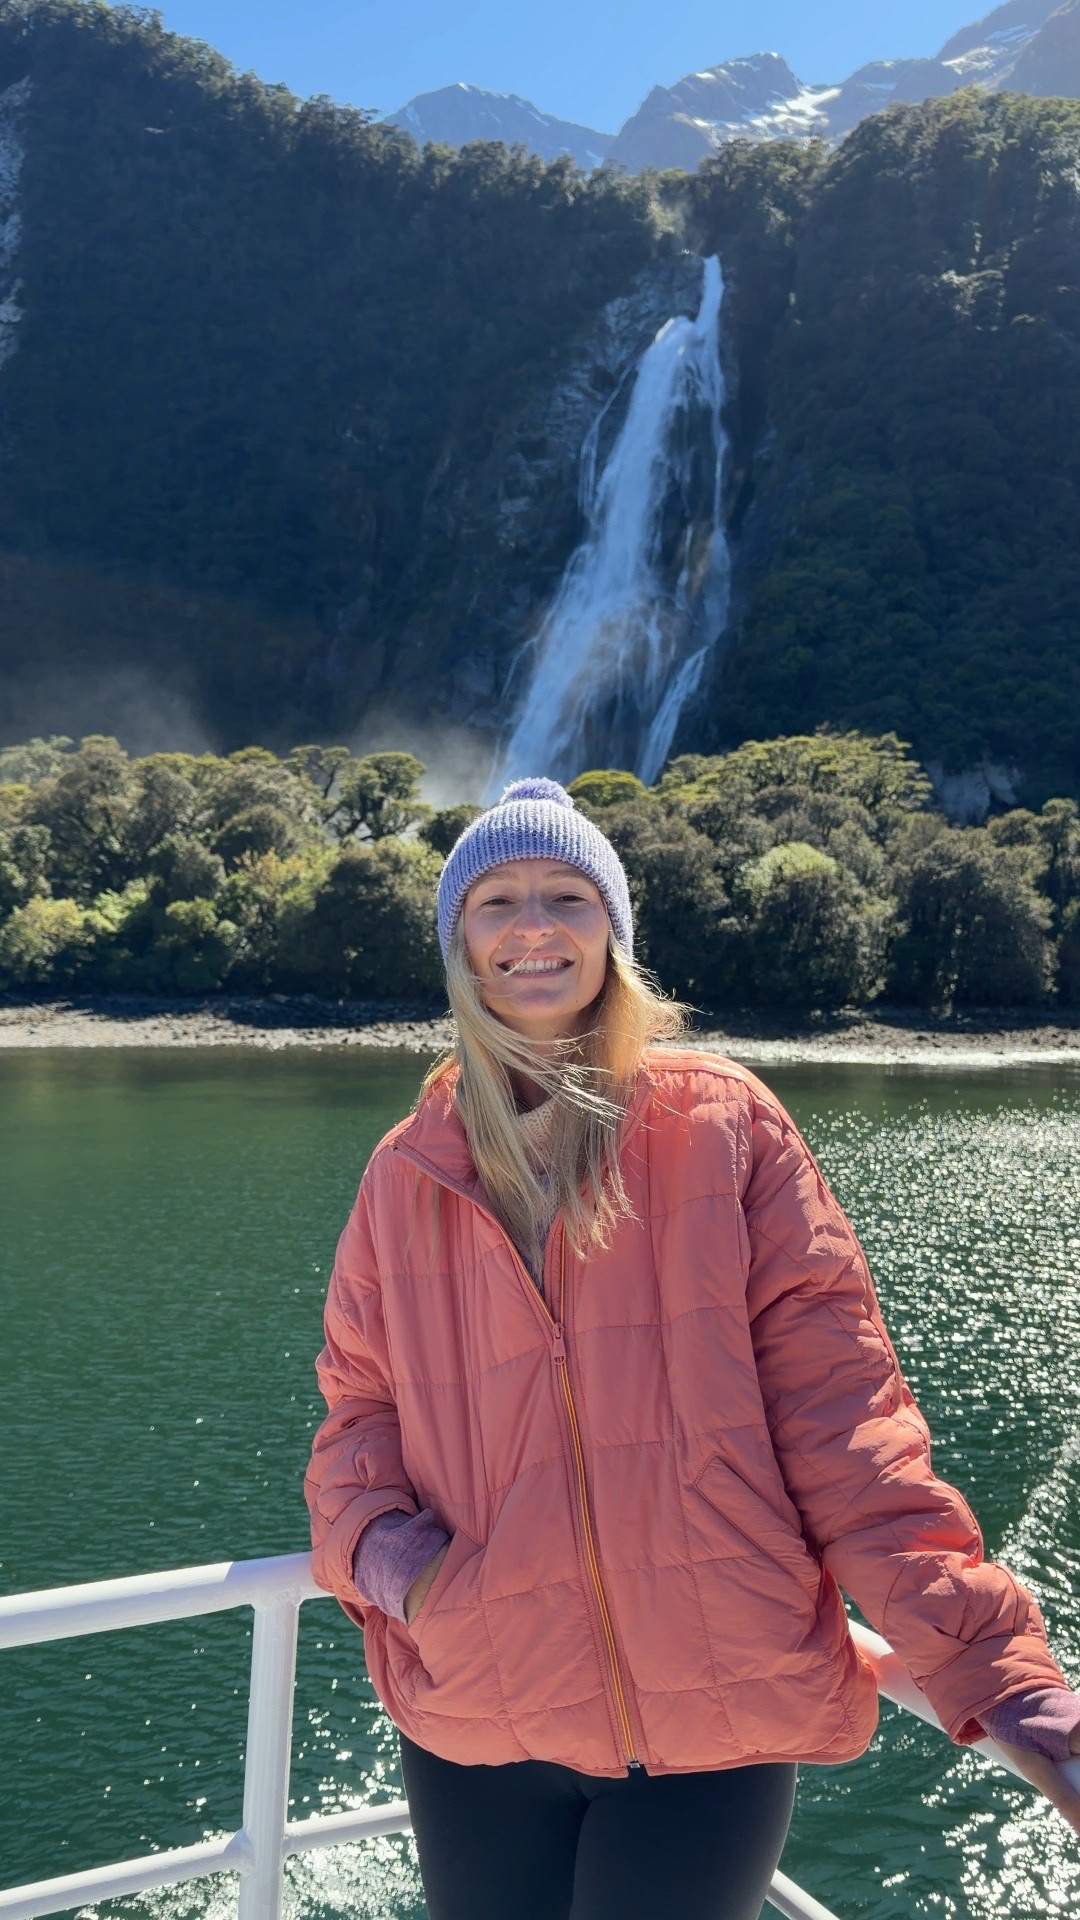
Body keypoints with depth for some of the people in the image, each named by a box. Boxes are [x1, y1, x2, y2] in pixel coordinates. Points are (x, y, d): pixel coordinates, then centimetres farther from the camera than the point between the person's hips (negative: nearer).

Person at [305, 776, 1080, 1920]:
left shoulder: (725, 1125, -5)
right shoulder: (408, 1174, 3)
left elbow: (836, 1405, -8)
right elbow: (359, 1411, 9)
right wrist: (375, 1541, -12)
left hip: (717, 1723, -2)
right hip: (475, 1720, 2)